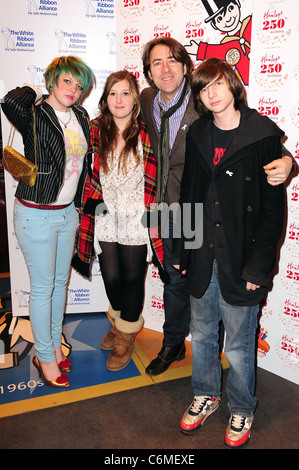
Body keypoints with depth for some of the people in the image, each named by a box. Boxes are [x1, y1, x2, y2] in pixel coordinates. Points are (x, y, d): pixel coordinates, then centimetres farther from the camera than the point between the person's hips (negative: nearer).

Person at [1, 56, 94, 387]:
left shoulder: (81, 117, 7)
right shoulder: (35, 116, -13)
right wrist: (31, 92, -15)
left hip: (68, 212, 7)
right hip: (36, 214, -7)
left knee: (60, 282, 17)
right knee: (43, 287, 4)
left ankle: (55, 345, 36)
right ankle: (45, 357, 23)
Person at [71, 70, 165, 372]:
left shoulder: (146, 136, -6)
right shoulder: (95, 131, 1)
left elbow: (154, 183, -3)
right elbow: (90, 176, 7)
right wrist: (90, 209, 2)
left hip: (136, 221, -2)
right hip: (105, 220, 3)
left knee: (132, 278, 9)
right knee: (111, 278, 13)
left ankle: (127, 335, 31)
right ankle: (119, 321, 42)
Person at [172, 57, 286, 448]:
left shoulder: (263, 134, -9)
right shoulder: (198, 134, 6)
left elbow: (273, 207, -10)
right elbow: (188, 195, 10)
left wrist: (258, 266, -13)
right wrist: (180, 249, 8)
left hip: (240, 260, -4)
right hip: (202, 256, 5)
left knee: (239, 346, 11)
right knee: (201, 335, 19)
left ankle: (241, 412, 37)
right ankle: (206, 396, 44)